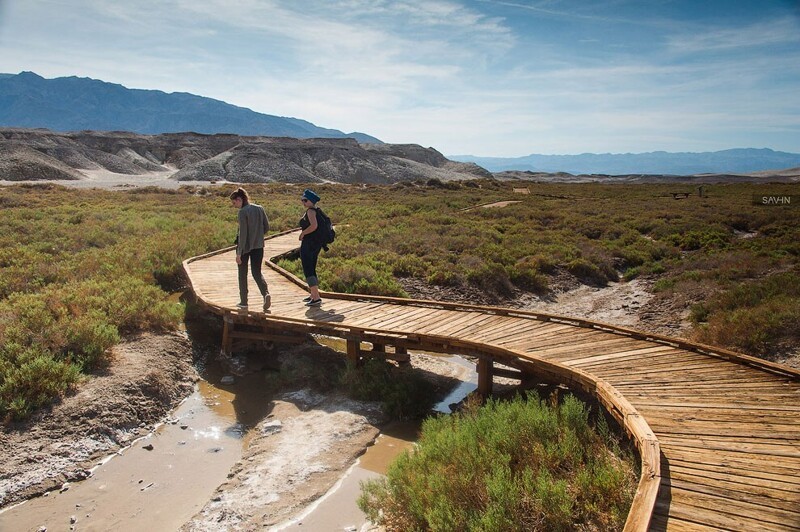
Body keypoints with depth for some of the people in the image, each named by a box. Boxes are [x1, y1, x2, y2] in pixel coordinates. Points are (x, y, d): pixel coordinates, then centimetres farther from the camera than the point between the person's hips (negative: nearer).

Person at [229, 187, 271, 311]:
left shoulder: (243, 212, -15)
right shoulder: (260, 208, 3)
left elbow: (242, 234, -18)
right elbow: (267, 227, 7)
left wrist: (238, 253, -15)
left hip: (245, 246, -5)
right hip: (258, 246, 5)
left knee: (242, 274, 12)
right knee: (257, 272, 11)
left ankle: (243, 301, 18)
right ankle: (266, 293, -14)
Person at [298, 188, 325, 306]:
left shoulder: (310, 211, -15)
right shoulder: (316, 211, 13)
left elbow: (314, 225, -31)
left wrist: (303, 233, -18)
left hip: (308, 243, -10)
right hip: (317, 243, 10)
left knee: (308, 271, -7)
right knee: (311, 269, 20)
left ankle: (316, 298, -12)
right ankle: (313, 294, 31)